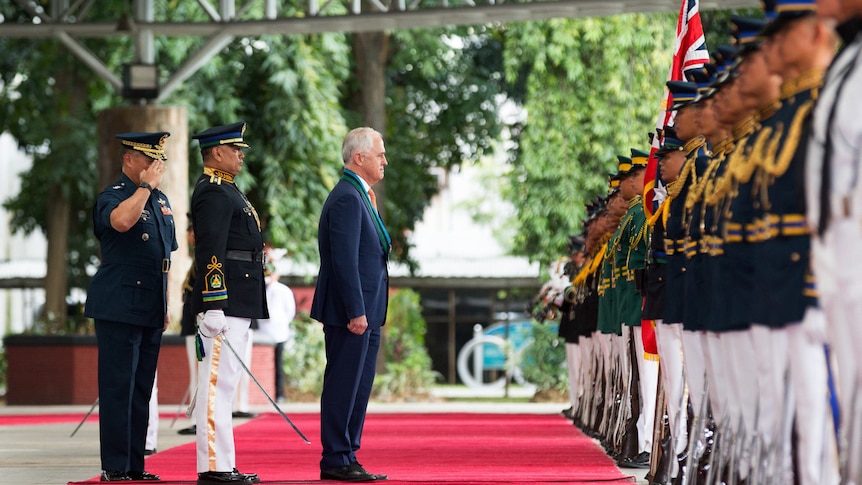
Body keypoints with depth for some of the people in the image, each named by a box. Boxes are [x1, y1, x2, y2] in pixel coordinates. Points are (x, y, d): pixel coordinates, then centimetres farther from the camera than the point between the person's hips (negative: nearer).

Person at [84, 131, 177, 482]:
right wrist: (146, 186, -20)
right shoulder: (112, 197, -7)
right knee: (118, 388, -5)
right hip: (119, 309, -8)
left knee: (142, 390, 9)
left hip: (151, 311, 8)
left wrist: (166, 306, 20)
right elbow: (122, 221, -33)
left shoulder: (161, 201, 17)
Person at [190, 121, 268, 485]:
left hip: (238, 304, 11)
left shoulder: (224, 190, 20)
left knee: (224, 383, 11)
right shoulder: (213, 193, -13)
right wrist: (214, 307, -25)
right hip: (226, 303, -11)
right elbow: (210, 254, -20)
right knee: (217, 383, -10)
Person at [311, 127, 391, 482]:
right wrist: (356, 312, -22)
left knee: (358, 387, 13)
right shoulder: (347, 198, -15)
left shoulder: (359, 196, 18)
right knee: (343, 386, -5)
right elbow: (344, 260, -21)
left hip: (364, 313, 10)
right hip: (351, 312, -10)